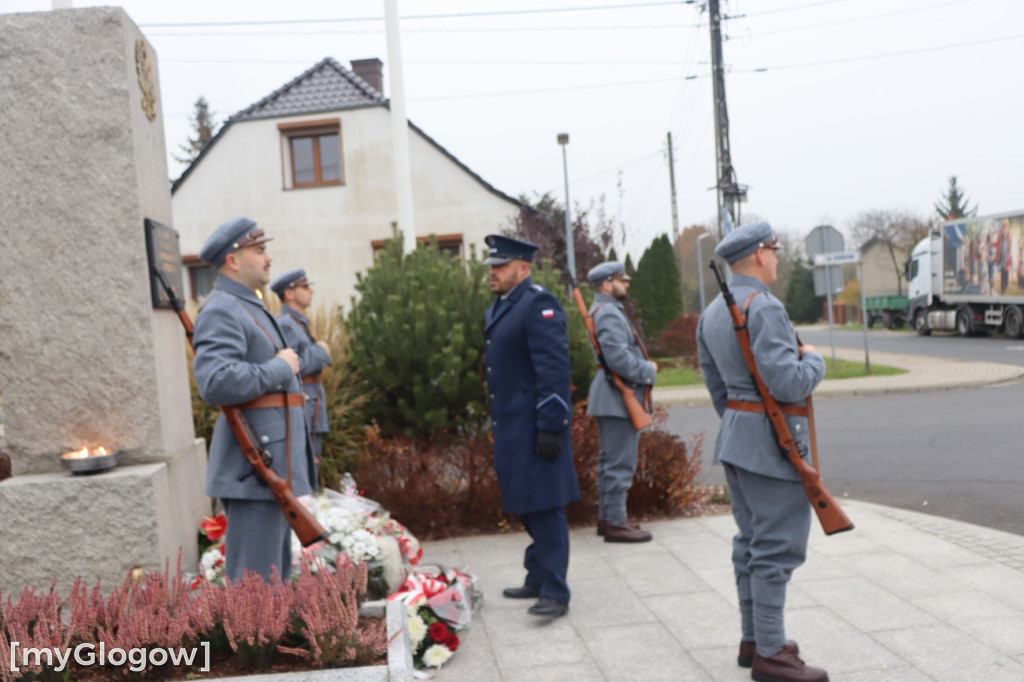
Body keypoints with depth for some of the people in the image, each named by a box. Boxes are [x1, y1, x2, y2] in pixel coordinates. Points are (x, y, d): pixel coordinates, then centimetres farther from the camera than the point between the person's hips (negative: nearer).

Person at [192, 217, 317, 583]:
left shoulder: (251, 308, 21)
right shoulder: (221, 310, -12)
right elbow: (216, 383, -28)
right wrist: (281, 368, -17)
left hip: (274, 467, 10)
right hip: (256, 467, -10)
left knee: (276, 575, 16)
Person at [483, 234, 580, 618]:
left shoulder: (539, 304, -13)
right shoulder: (498, 308, 16)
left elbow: (554, 369, -19)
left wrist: (550, 426, -22)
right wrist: (496, 421, 22)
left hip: (535, 428, -9)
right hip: (510, 428, 9)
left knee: (544, 508, -5)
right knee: (525, 507, 16)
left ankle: (555, 593, 3)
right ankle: (538, 580, 28)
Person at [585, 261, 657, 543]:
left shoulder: (603, 311, 18)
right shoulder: (609, 313, -16)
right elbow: (619, 358, -25)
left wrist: (643, 368, 9)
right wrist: (648, 370, -11)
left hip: (610, 399, 11)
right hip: (618, 398, -11)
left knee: (609, 461, 15)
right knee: (620, 463, -6)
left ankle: (606, 517, 23)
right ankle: (615, 523, -1)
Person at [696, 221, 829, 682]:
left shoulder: (711, 313, 11)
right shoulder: (764, 308, -18)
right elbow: (788, 384, -24)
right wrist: (814, 360, -5)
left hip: (735, 439, 10)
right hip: (772, 443, -9)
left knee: (751, 542, 16)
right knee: (777, 547, -3)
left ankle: (752, 639, 25)